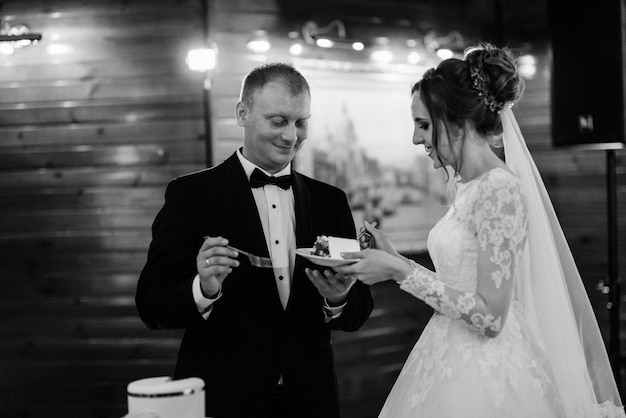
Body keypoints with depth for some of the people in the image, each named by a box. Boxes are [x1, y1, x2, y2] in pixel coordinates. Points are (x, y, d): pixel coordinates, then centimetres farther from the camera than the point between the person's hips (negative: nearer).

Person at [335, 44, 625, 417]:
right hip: (453, 368, 8)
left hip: (483, 380, -8)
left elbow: (488, 317, -21)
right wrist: (395, 259, 7)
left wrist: (401, 272, -18)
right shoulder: (465, 186, 8)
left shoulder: (500, 189, -18)